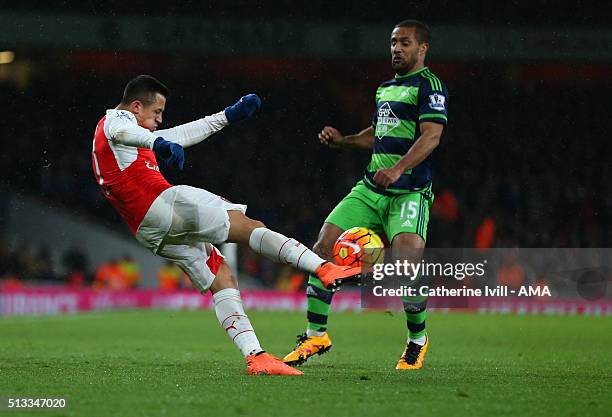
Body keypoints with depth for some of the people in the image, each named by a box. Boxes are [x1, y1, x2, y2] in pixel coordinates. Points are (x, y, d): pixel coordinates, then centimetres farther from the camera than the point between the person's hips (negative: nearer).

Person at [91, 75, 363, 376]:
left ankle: (254, 356, -5)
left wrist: (228, 116, 35)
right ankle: (324, 268, -21)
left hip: (151, 233, 10)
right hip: (165, 204, -10)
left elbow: (180, 135, 36)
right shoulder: (116, 119, 2)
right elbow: (123, 133, -26)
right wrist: (159, 143, -47)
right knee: (249, 226, -10)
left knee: (221, 278, 6)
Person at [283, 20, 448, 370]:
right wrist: (342, 141, 17)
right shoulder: (385, 88, 20)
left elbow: (431, 135, -19)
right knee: (325, 246, -5)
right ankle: (316, 335, 6)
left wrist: (398, 169, -31)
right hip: (370, 190, 8)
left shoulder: (429, 85, -5)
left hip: (410, 192, -8)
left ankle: (418, 340, 1)